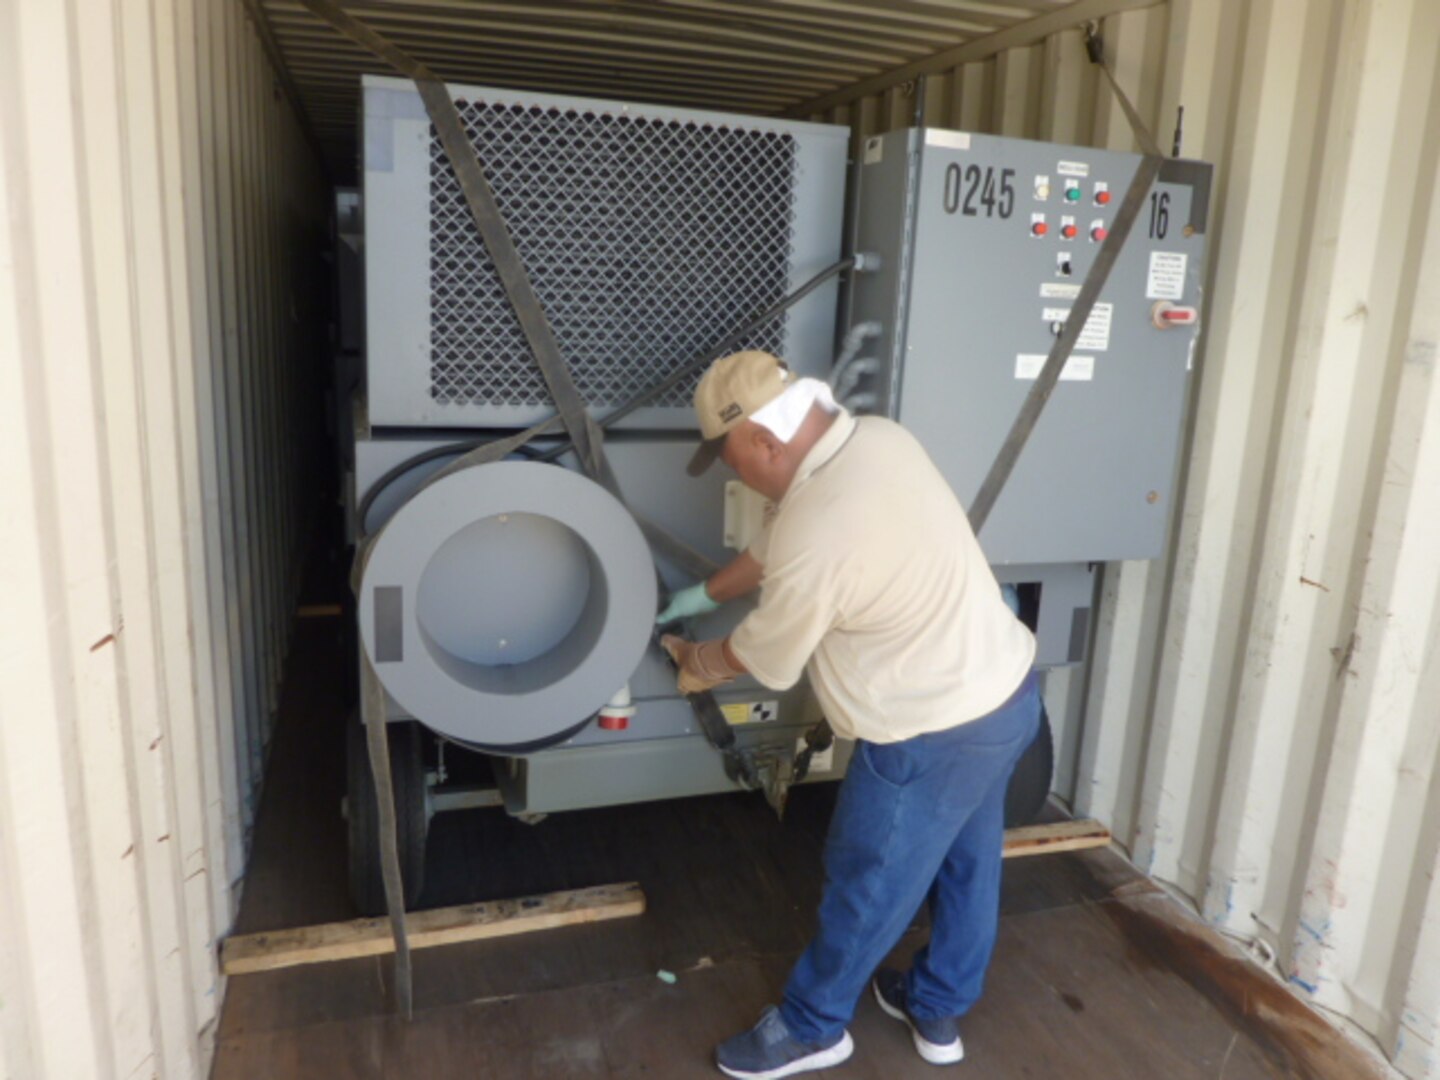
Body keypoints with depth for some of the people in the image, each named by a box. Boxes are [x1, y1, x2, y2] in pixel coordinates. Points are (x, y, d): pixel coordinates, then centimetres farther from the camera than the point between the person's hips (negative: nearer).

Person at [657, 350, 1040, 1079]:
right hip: (1006, 691, 9)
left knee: (866, 884, 13)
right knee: (966, 862, 24)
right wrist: (708, 593, 22)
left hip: (935, 734, -9)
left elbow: (761, 657, -11)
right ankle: (937, 1011, 47)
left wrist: (693, 662, 10)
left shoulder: (818, 537, -29)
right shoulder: (879, 439, -2)